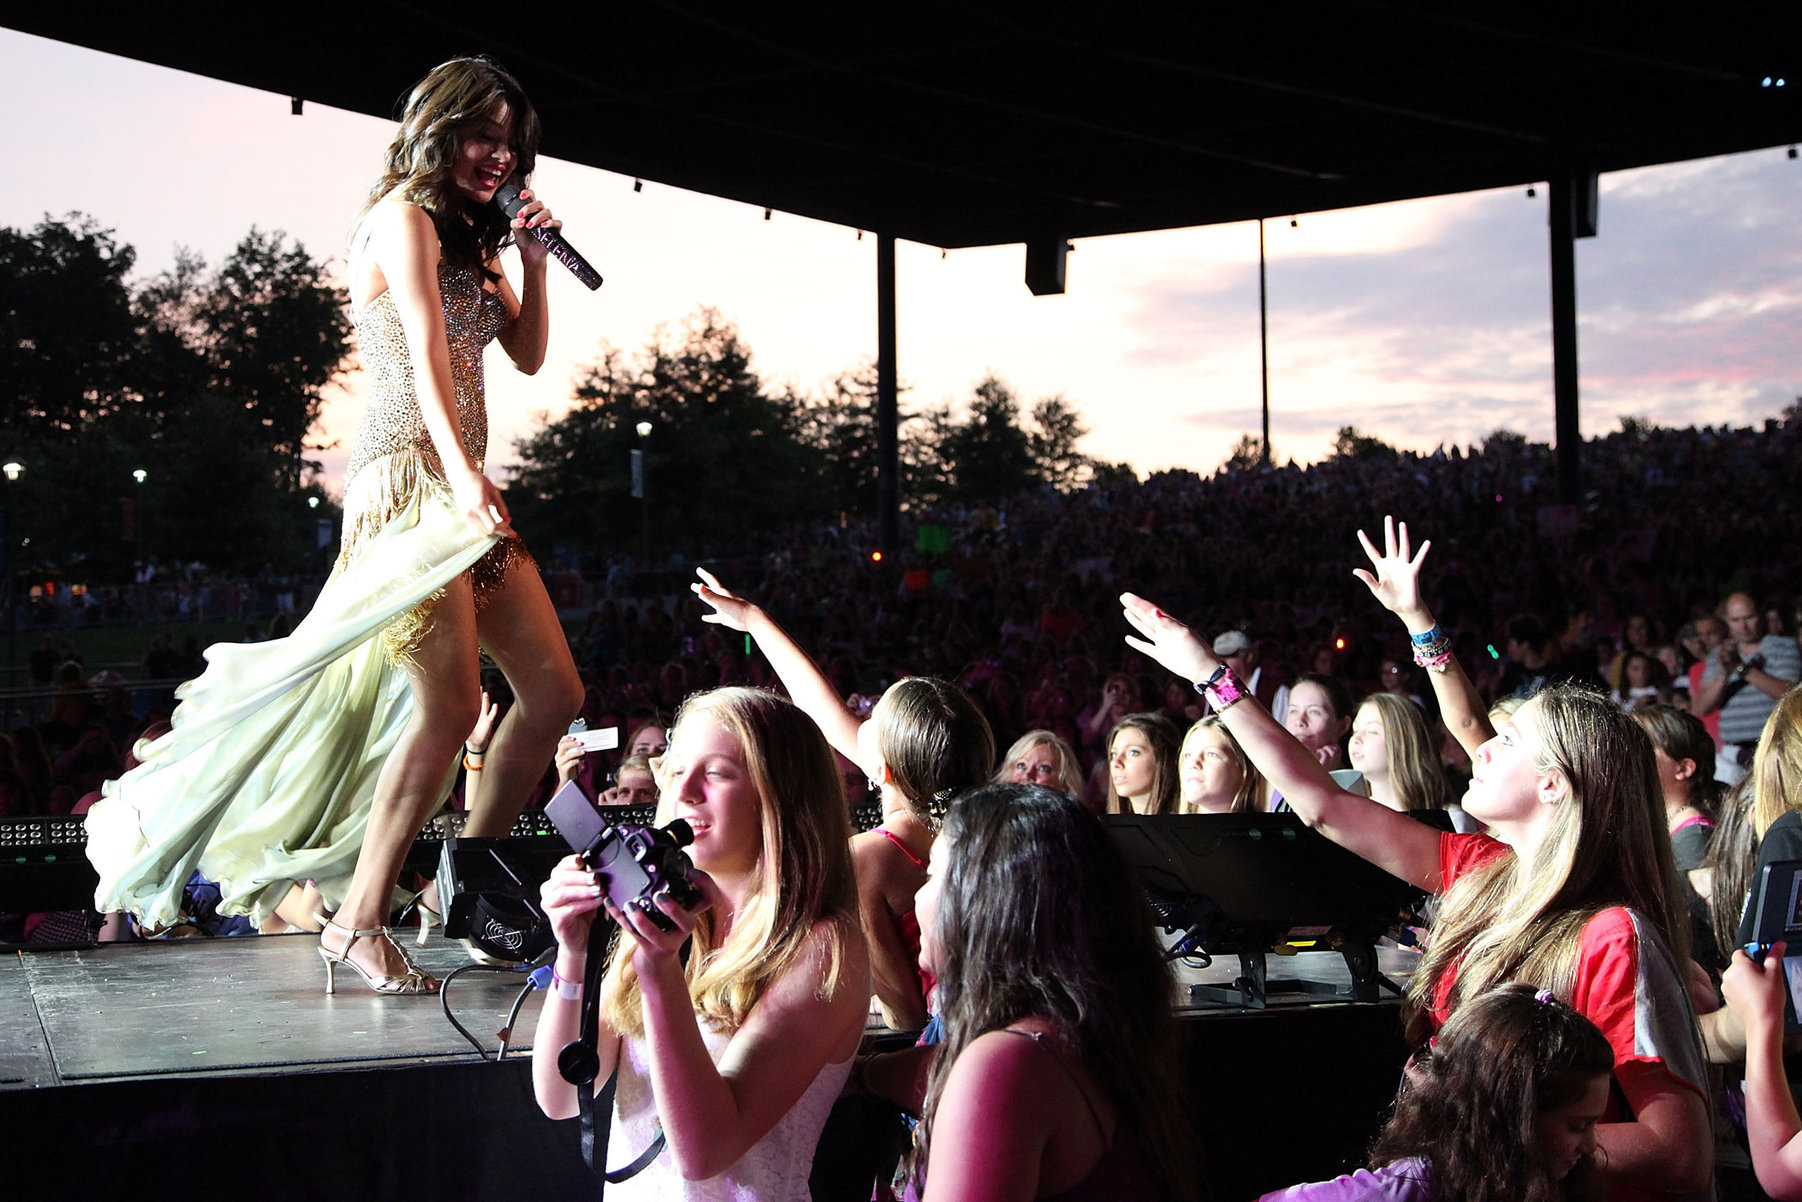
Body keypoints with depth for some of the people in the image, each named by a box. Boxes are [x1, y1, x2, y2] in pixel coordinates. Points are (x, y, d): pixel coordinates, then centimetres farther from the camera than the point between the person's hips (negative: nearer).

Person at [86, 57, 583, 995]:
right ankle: (358, 924, -13)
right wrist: (462, 469, -29)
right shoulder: (405, 216, -3)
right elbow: (425, 350, -17)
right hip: (411, 479, -9)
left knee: (555, 693, 4)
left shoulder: (470, 239, 23)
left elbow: (527, 354, 23)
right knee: (452, 704, -18)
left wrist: (532, 257, 11)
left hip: (462, 489, 9)